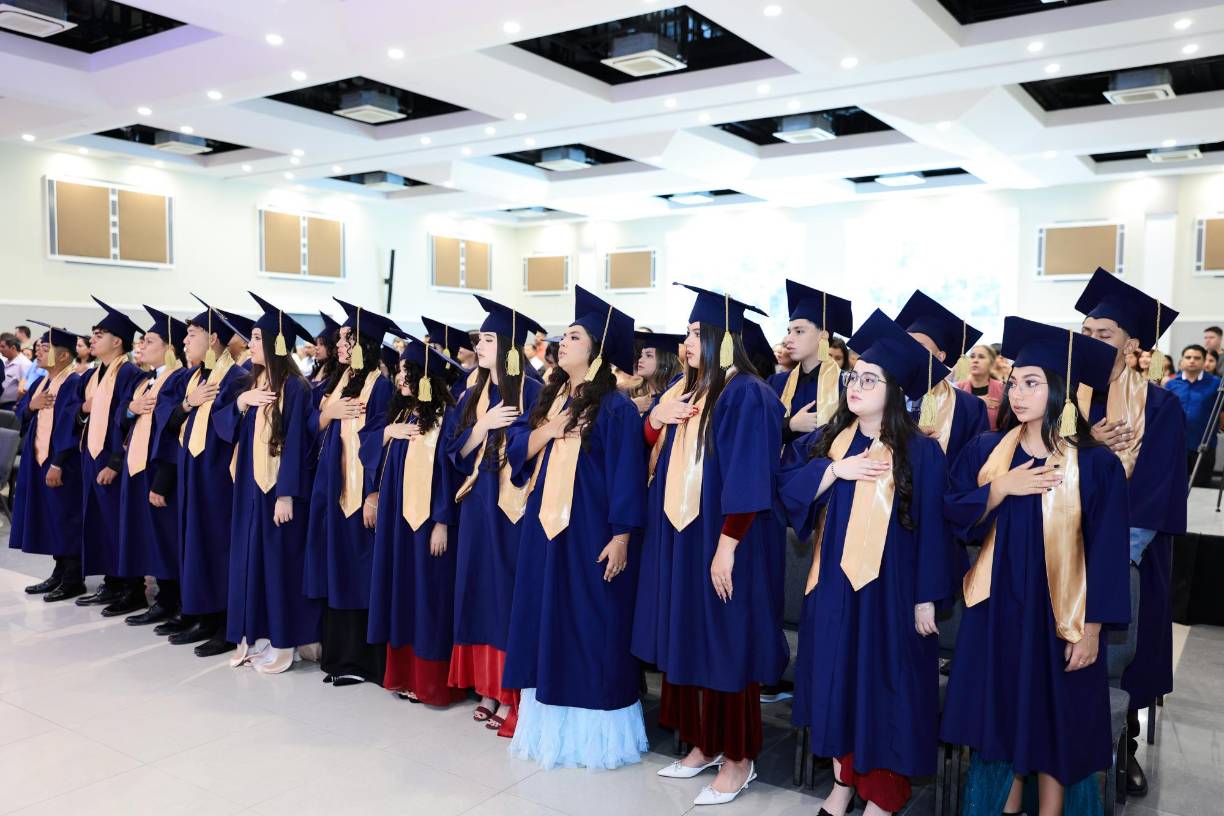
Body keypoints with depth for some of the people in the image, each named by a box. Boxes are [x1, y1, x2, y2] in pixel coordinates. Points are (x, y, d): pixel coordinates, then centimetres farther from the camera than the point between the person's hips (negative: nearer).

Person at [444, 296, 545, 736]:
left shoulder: (531, 392, -8)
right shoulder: (473, 394, 12)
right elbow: (455, 450, 5)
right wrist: (483, 425, -8)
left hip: (513, 506, -7)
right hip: (477, 504, 7)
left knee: (510, 593, -2)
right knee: (481, 592, 10)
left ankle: (512, 693, 7)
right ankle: (489, 687, 20)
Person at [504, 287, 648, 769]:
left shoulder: (615, 407, -10)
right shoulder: (553, 399, 13)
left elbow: (627, 475, -13)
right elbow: (521, 451, 13)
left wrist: (621, 535, -18)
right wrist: (547, 431, -6)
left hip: (591, 532, -7)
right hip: (547, 526, 8)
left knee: (592, 630, 1)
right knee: (549, 624, 11)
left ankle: (594, 731, 13)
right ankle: (552, 723, 23)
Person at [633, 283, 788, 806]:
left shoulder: (747, 395, -15)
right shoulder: (684, 389, 10)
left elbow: (749, 480, -19)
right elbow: (655, 458, 17)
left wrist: (728, 546, -21)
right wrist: (654, 421, -3)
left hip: (719, 542, -8)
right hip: (680, 537, 8)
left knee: (724, 646, 2)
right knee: (689, 642, 14)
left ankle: (738, 758, 18)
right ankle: (704, 744, 29)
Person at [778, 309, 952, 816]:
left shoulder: (920, 452, -8)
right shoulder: (826, 441, 5)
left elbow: (932, 527, -8)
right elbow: (786, 488, -4)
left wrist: (927, 599, -10)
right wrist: (835, 470, -18)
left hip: (890, 589, -4)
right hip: (833, 585, 5)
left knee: (884, 687, 4)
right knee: (836, 679, 13)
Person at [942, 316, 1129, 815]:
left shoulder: (1095, 464, -9)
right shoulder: (987, 451, 0)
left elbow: (1107, 553, -8)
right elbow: (953, 517, -3)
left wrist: (1092, 629, -11)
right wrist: (1000, 488, -19)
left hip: (1060, 610, -3)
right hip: (998, 606, 3)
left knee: (1054, 719, 8)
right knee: (1003, 713, 13)